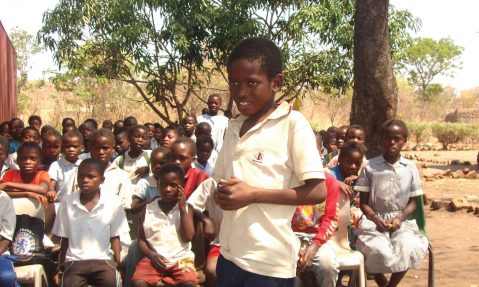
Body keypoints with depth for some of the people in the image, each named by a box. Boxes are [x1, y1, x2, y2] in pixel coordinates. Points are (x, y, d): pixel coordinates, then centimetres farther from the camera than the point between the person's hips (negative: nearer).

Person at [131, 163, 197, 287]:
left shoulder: (186, 208, 4)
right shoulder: (148, 209, 6)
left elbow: (188, 237, -7)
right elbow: (141, 239, 8)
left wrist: (182, 209, -9)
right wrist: (151, 255, -12)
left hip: (181, 258, -1)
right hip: (154, 258, 1)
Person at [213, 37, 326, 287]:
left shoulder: (293, 124, -9)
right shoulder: (233, 127, 11)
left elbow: (318, 191, -13)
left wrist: (253, 194, -19)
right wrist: (221, 194, -4)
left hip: (269, 262, -6)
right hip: (229, 254, 6)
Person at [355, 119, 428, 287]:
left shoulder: (410, 168, 4)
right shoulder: (370, 167, 0)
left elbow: (413, 201, 7)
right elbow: (363, 202, 2)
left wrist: (400, 218, -11)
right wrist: (376, 219, -14)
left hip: (402, 221, 2)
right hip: (374, 220, -1)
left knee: (408, 250, -28)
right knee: (379, 251, -30)